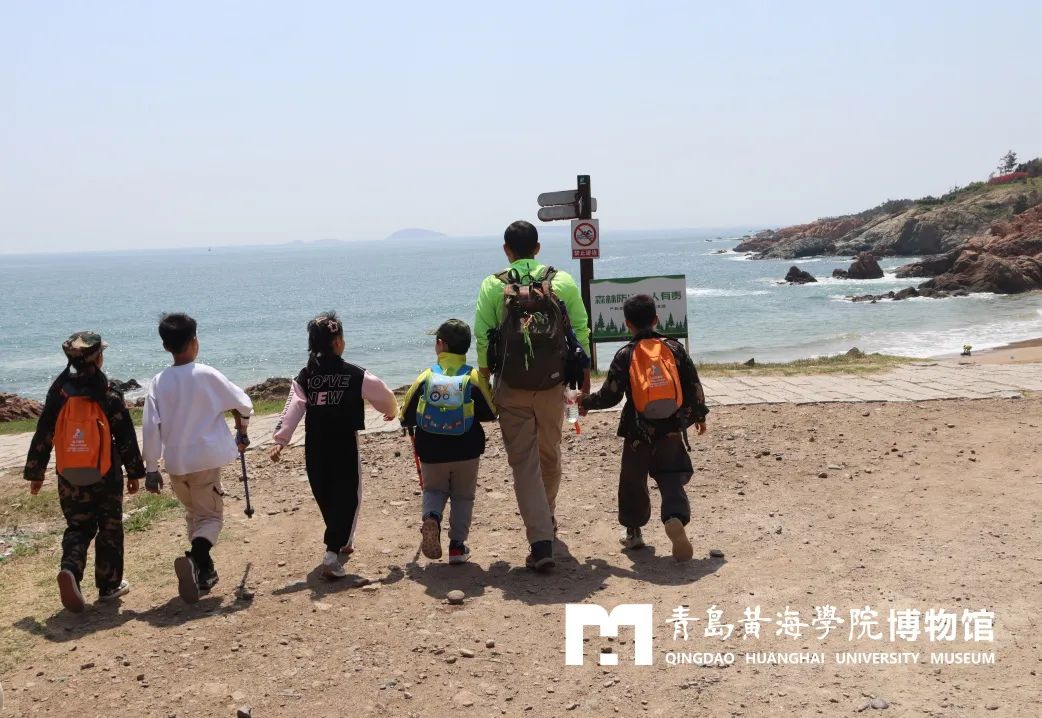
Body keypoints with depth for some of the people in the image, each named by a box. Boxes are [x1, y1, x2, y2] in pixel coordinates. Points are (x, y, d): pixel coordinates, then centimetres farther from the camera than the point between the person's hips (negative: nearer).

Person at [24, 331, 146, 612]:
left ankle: (70, 569, -12)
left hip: (70, 476, 2)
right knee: (109, 529, 12)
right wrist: (134, 473, 4)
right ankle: (109, 586, 19)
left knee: (78, 528, 14)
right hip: (105, 475, -2)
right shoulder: (109, 394, -9)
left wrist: (35, 473, 11)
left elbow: (43, 435, 2)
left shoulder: (59, 391, -1)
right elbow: (126, 437, -5)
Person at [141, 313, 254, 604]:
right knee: (210, 516, 4)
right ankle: (195, 559, -23)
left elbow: (150, 428, -4)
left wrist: (151, 469, 2)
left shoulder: (158, 382, -1)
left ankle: (204, 571, 28)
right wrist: (242, 433, 19)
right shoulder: (206, 375, -7)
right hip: (205, 459, -3)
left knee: (194, 513, 22)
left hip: (175, 463, 4)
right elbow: (243, 404, -1)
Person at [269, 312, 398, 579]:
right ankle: (332, 554, -11)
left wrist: (280, 440, -10)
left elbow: (292, 409, -8)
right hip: (345, 446, -4)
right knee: (347, 499, 2)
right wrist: (392, 412, 26)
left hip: (315, 448, 4)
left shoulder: (304, 377, 1)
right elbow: (384, 396, 5)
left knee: (325, 498, 20)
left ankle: (342, 541, 41)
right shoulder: (356, 375, -7)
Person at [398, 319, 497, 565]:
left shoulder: (425, 377, -5)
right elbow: (490, 414, 0)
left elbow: (405, 418, 0)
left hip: (431, 453, 0)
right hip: (466, 452, 0)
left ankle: (431, 517, -9)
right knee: (463, 496, 17)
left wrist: (420, 421, 22)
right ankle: (457, 545, 13)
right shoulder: (475, 378, -6)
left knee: (434, 490, 21)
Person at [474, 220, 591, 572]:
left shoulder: (493, 285, -2)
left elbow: (482, 336, -5)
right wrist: (585, 374, 10)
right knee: (550, 456, 21)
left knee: (524, 462, 2)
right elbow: (581, 329, 1)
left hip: (511, 387, -2)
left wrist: (485, 379, 4)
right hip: (553, 385, 2)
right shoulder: (562, 282, 1)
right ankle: (546, 519, 42)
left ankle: (541, 542, -6)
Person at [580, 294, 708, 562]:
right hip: (672, 429, 1)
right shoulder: (674, 348, 1)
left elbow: (610, 396, -7)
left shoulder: (625, 355, -6)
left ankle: (633, 531, 23)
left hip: (638, 432, -1)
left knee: (633, 480, 16)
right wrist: (699, 415, 17)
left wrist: (586, 402, 11)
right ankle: (676, 518, -22)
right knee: (671, 478, 5)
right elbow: (693, 385, 3)